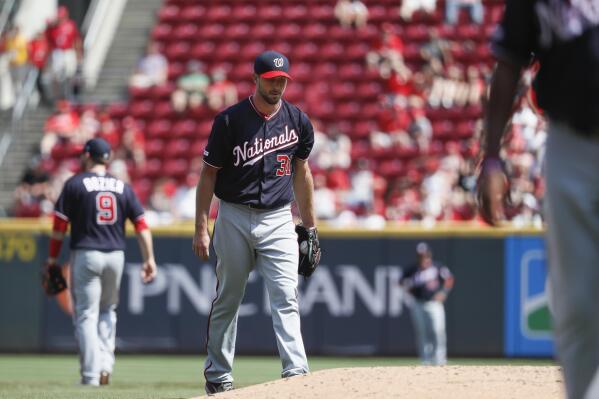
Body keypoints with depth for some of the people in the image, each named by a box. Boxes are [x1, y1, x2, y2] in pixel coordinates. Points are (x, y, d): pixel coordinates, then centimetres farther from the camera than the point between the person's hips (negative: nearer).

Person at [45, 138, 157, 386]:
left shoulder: (75, 184, -2)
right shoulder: (123, 187, 9)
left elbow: (60, 224, -4)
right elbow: (141, 224, 3)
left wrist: (52, 258, 3)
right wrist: (149, 259, 2)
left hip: (86, 254, -4)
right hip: (116, 256, 4)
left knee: (86, 314, -1)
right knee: (108, 311, 20)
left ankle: (91, 375, -8)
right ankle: (106, 365, 7)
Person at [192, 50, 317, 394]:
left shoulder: (298, 121, 5)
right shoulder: (230, 120, -5)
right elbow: (209, 174, -1)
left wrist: (310, 226, 15)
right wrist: (201, 228, -6)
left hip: (278, 221, 1)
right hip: (234, 219, -1)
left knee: (286, 296, -12)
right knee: (228, 300, 7)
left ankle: (296, 372, -20)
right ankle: (218, 375, 18)